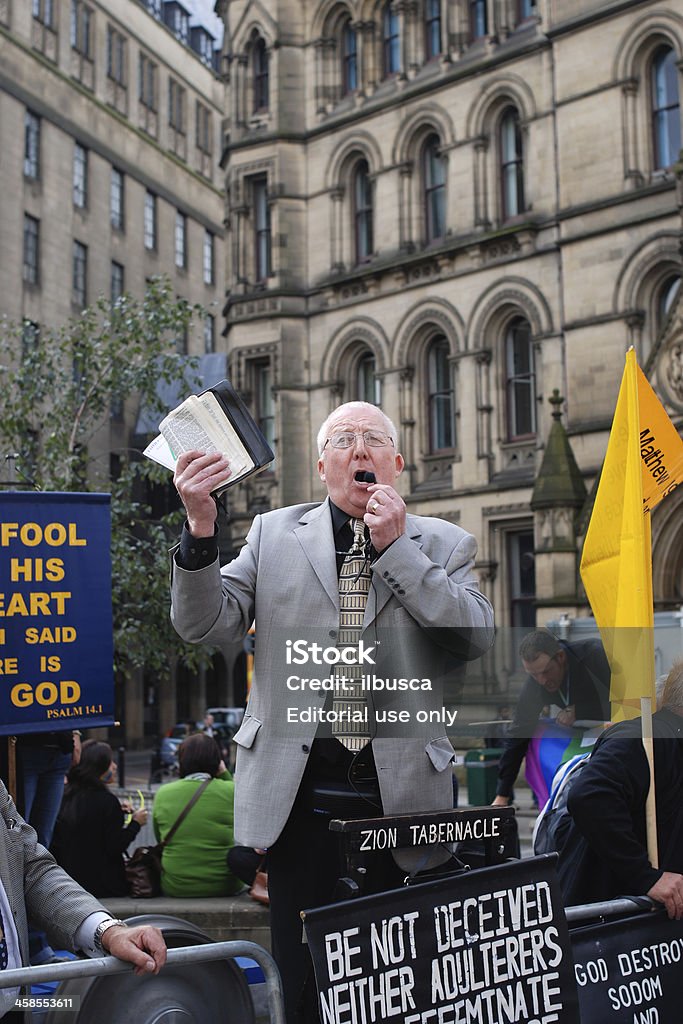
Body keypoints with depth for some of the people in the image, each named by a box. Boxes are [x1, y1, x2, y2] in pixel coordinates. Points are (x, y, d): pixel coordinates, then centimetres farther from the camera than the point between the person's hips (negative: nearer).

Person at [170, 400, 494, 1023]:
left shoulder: (443, 545, 7)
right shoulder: (274, 534, 8)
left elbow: (477, 639, -7)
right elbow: (206, 625, 0)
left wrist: (396, 547, -11)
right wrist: (201, 526, -16)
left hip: (403, 795, 0)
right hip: (300, 794, 0)